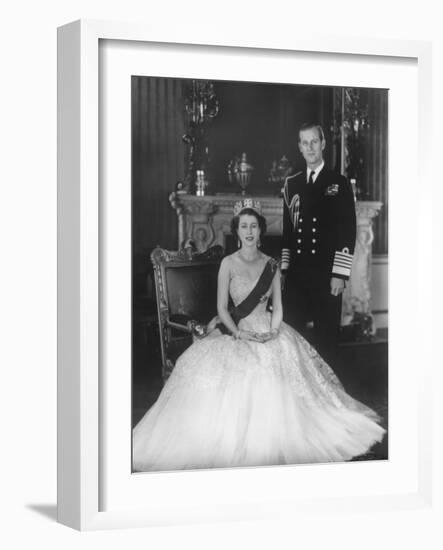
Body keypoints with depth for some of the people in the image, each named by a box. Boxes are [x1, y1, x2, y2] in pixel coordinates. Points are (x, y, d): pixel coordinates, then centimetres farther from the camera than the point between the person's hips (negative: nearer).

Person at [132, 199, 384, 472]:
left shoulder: (271, 265, 9)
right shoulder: (228, 264, 1)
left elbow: (277, 306, 8)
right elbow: (222, 308, -1)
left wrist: (273, 332, -10)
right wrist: (239, 334, -14)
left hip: (269, 332, 2)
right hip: (237, 331, -2)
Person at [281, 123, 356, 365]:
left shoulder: (339, 184, 0)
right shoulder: (291, 184, 13)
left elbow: (348, 232, -5)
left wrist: (340, 274, -12)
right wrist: (283, 268, 9)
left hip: (326, 276, -4)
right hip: (296, 274, 4)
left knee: (326, 336, 0)